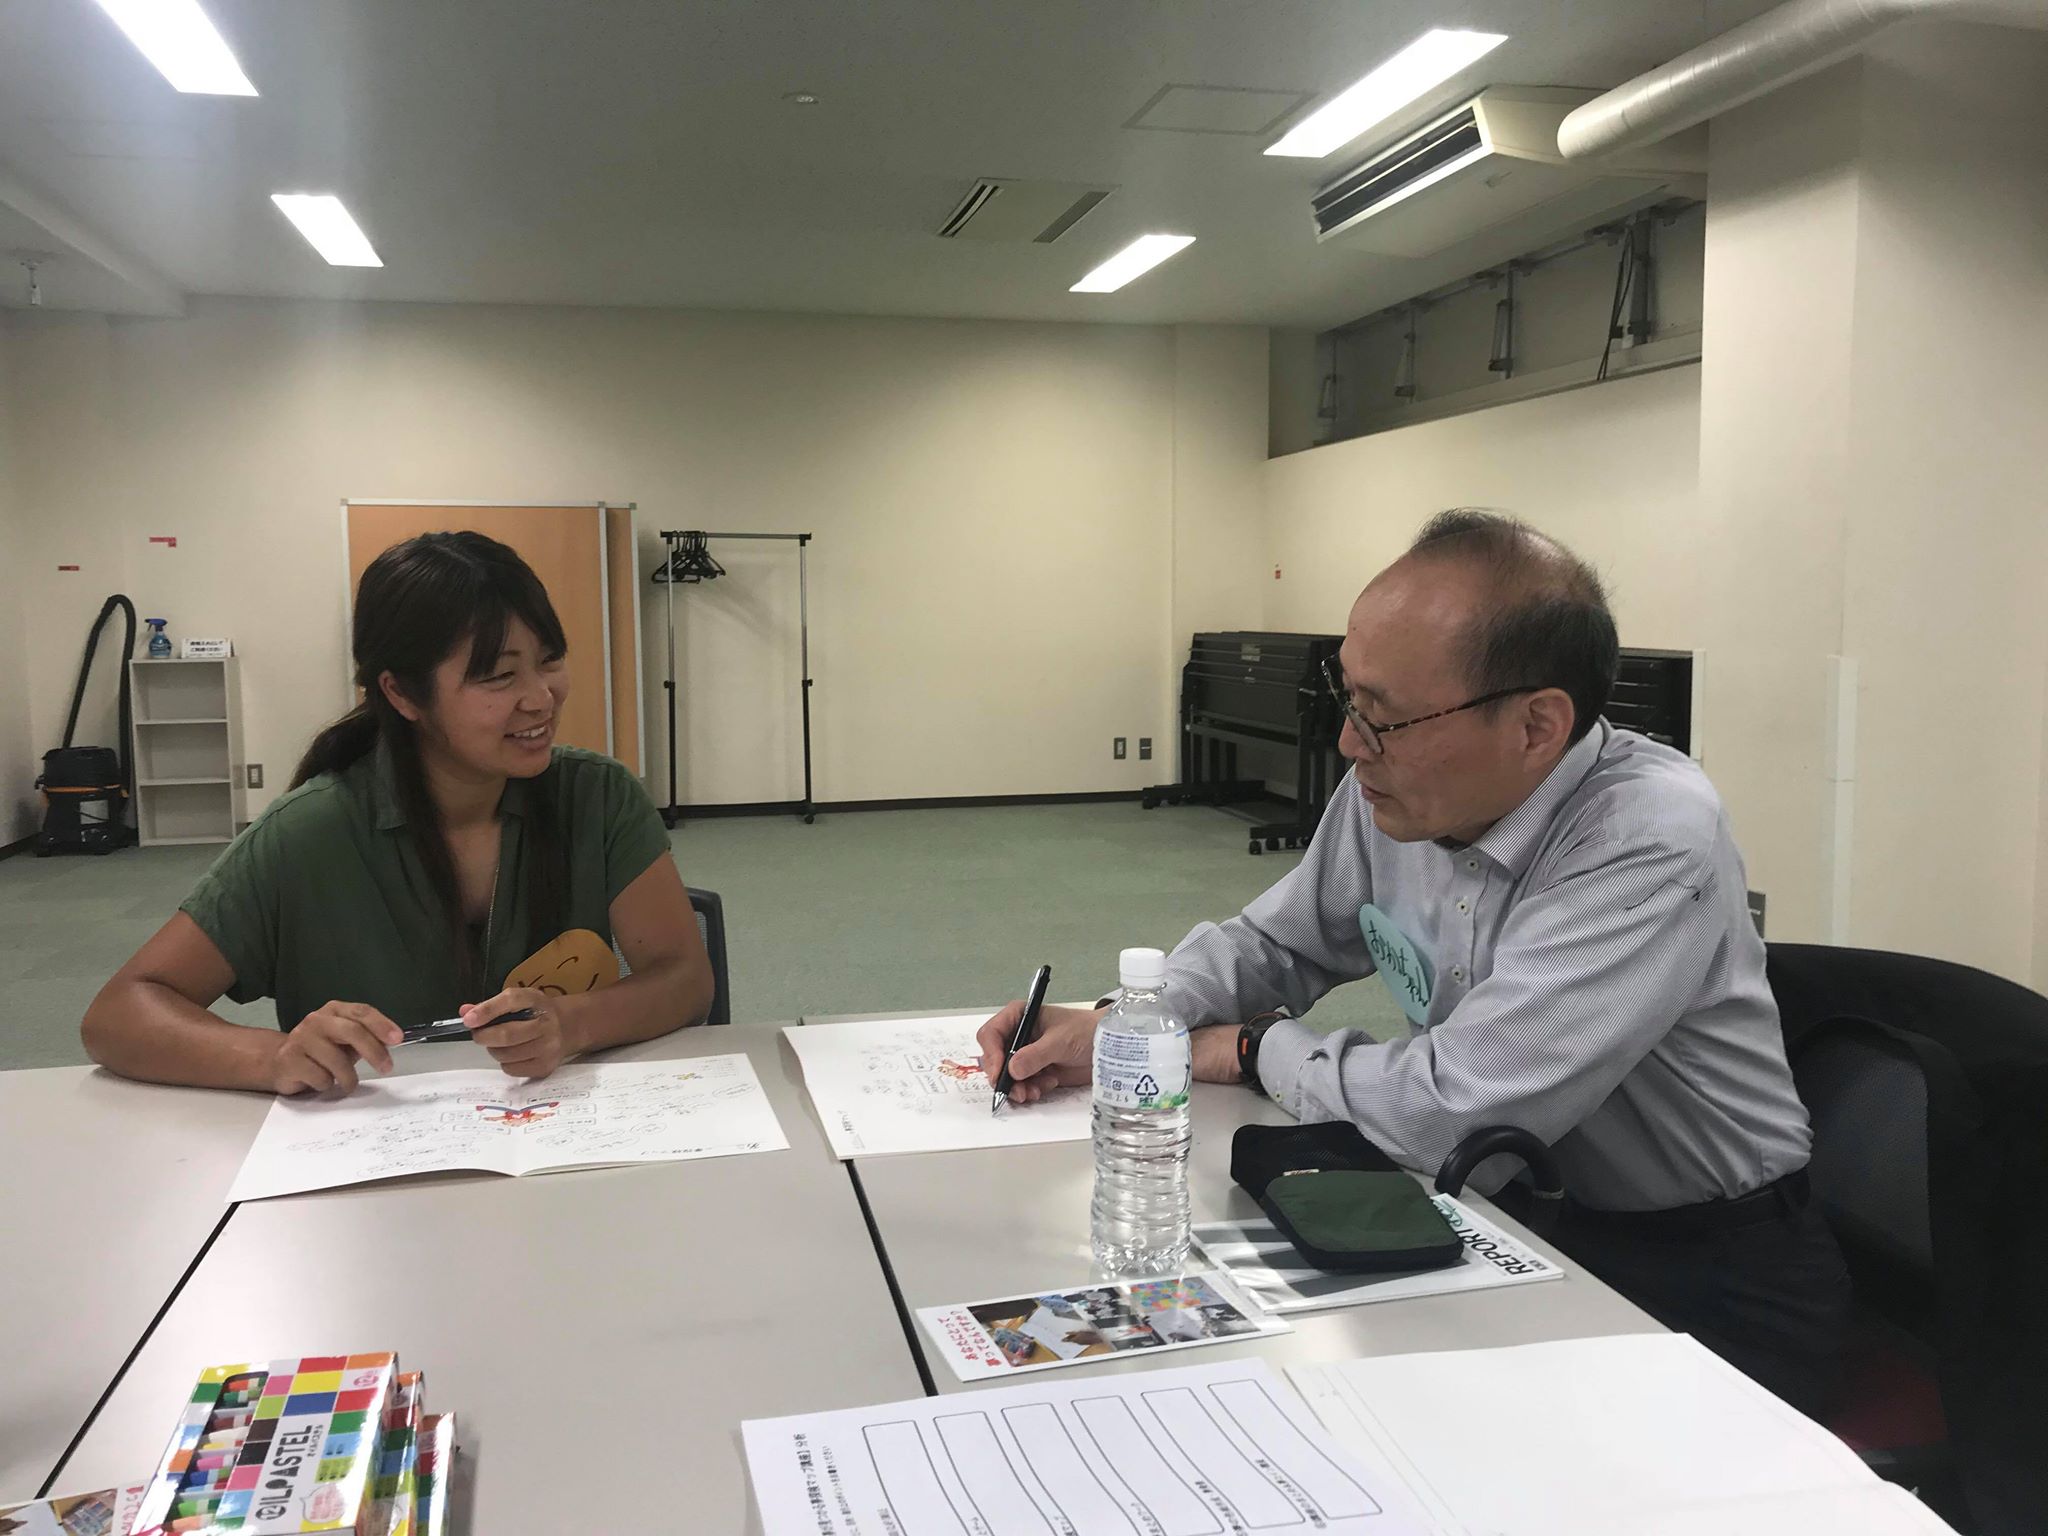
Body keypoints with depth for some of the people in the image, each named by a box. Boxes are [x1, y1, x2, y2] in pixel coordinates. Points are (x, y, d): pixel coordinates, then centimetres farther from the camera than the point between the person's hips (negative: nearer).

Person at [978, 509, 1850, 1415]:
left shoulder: (1654, 843, -28)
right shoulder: (1386, 793, -6)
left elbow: (1452, 1113, -32)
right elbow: (1272, 943, 11)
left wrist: (1257, 1050, -13)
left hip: (1707, 1274, -5)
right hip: (1517, 1217, 6)